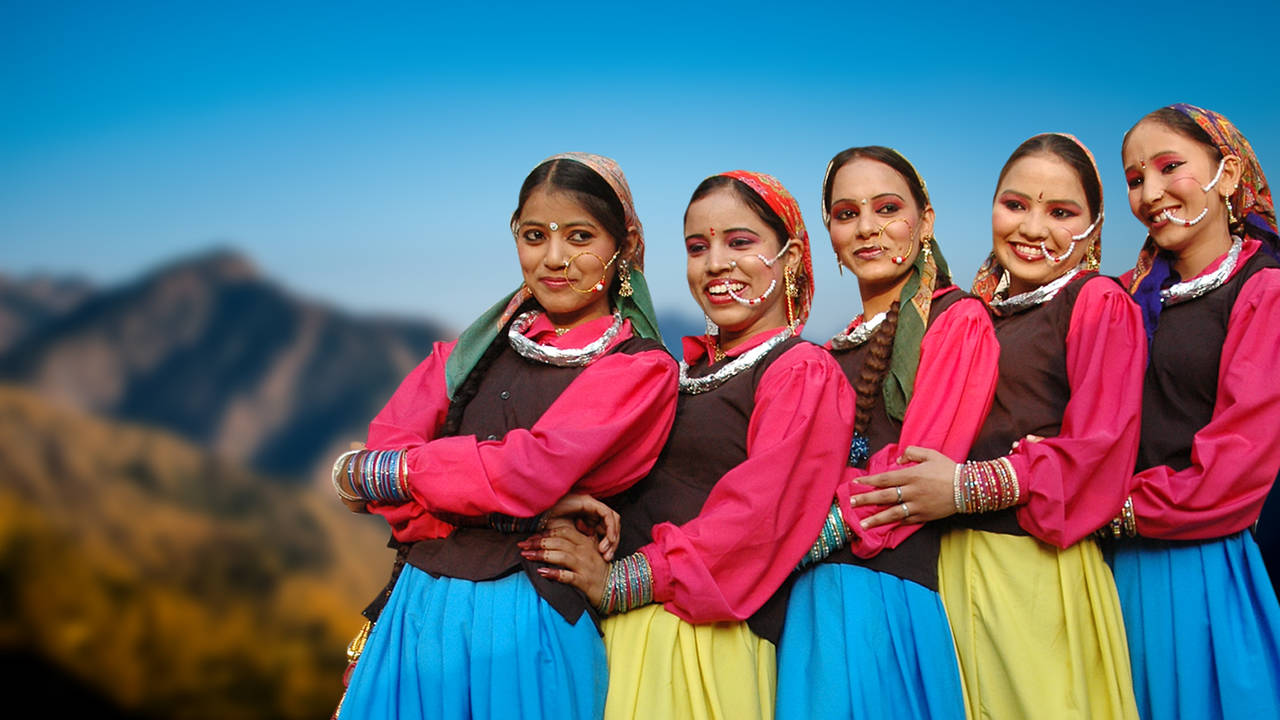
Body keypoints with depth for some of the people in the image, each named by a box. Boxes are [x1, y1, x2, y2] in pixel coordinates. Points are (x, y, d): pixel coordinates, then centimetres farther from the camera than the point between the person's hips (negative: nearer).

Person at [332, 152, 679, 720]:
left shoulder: (641, 369, -3)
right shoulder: (481, 347, 12)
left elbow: (532, 470, -16)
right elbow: (388, 441, -1)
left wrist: (364, 474, -7)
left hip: (530, 627, -4)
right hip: (421, 609, 4)